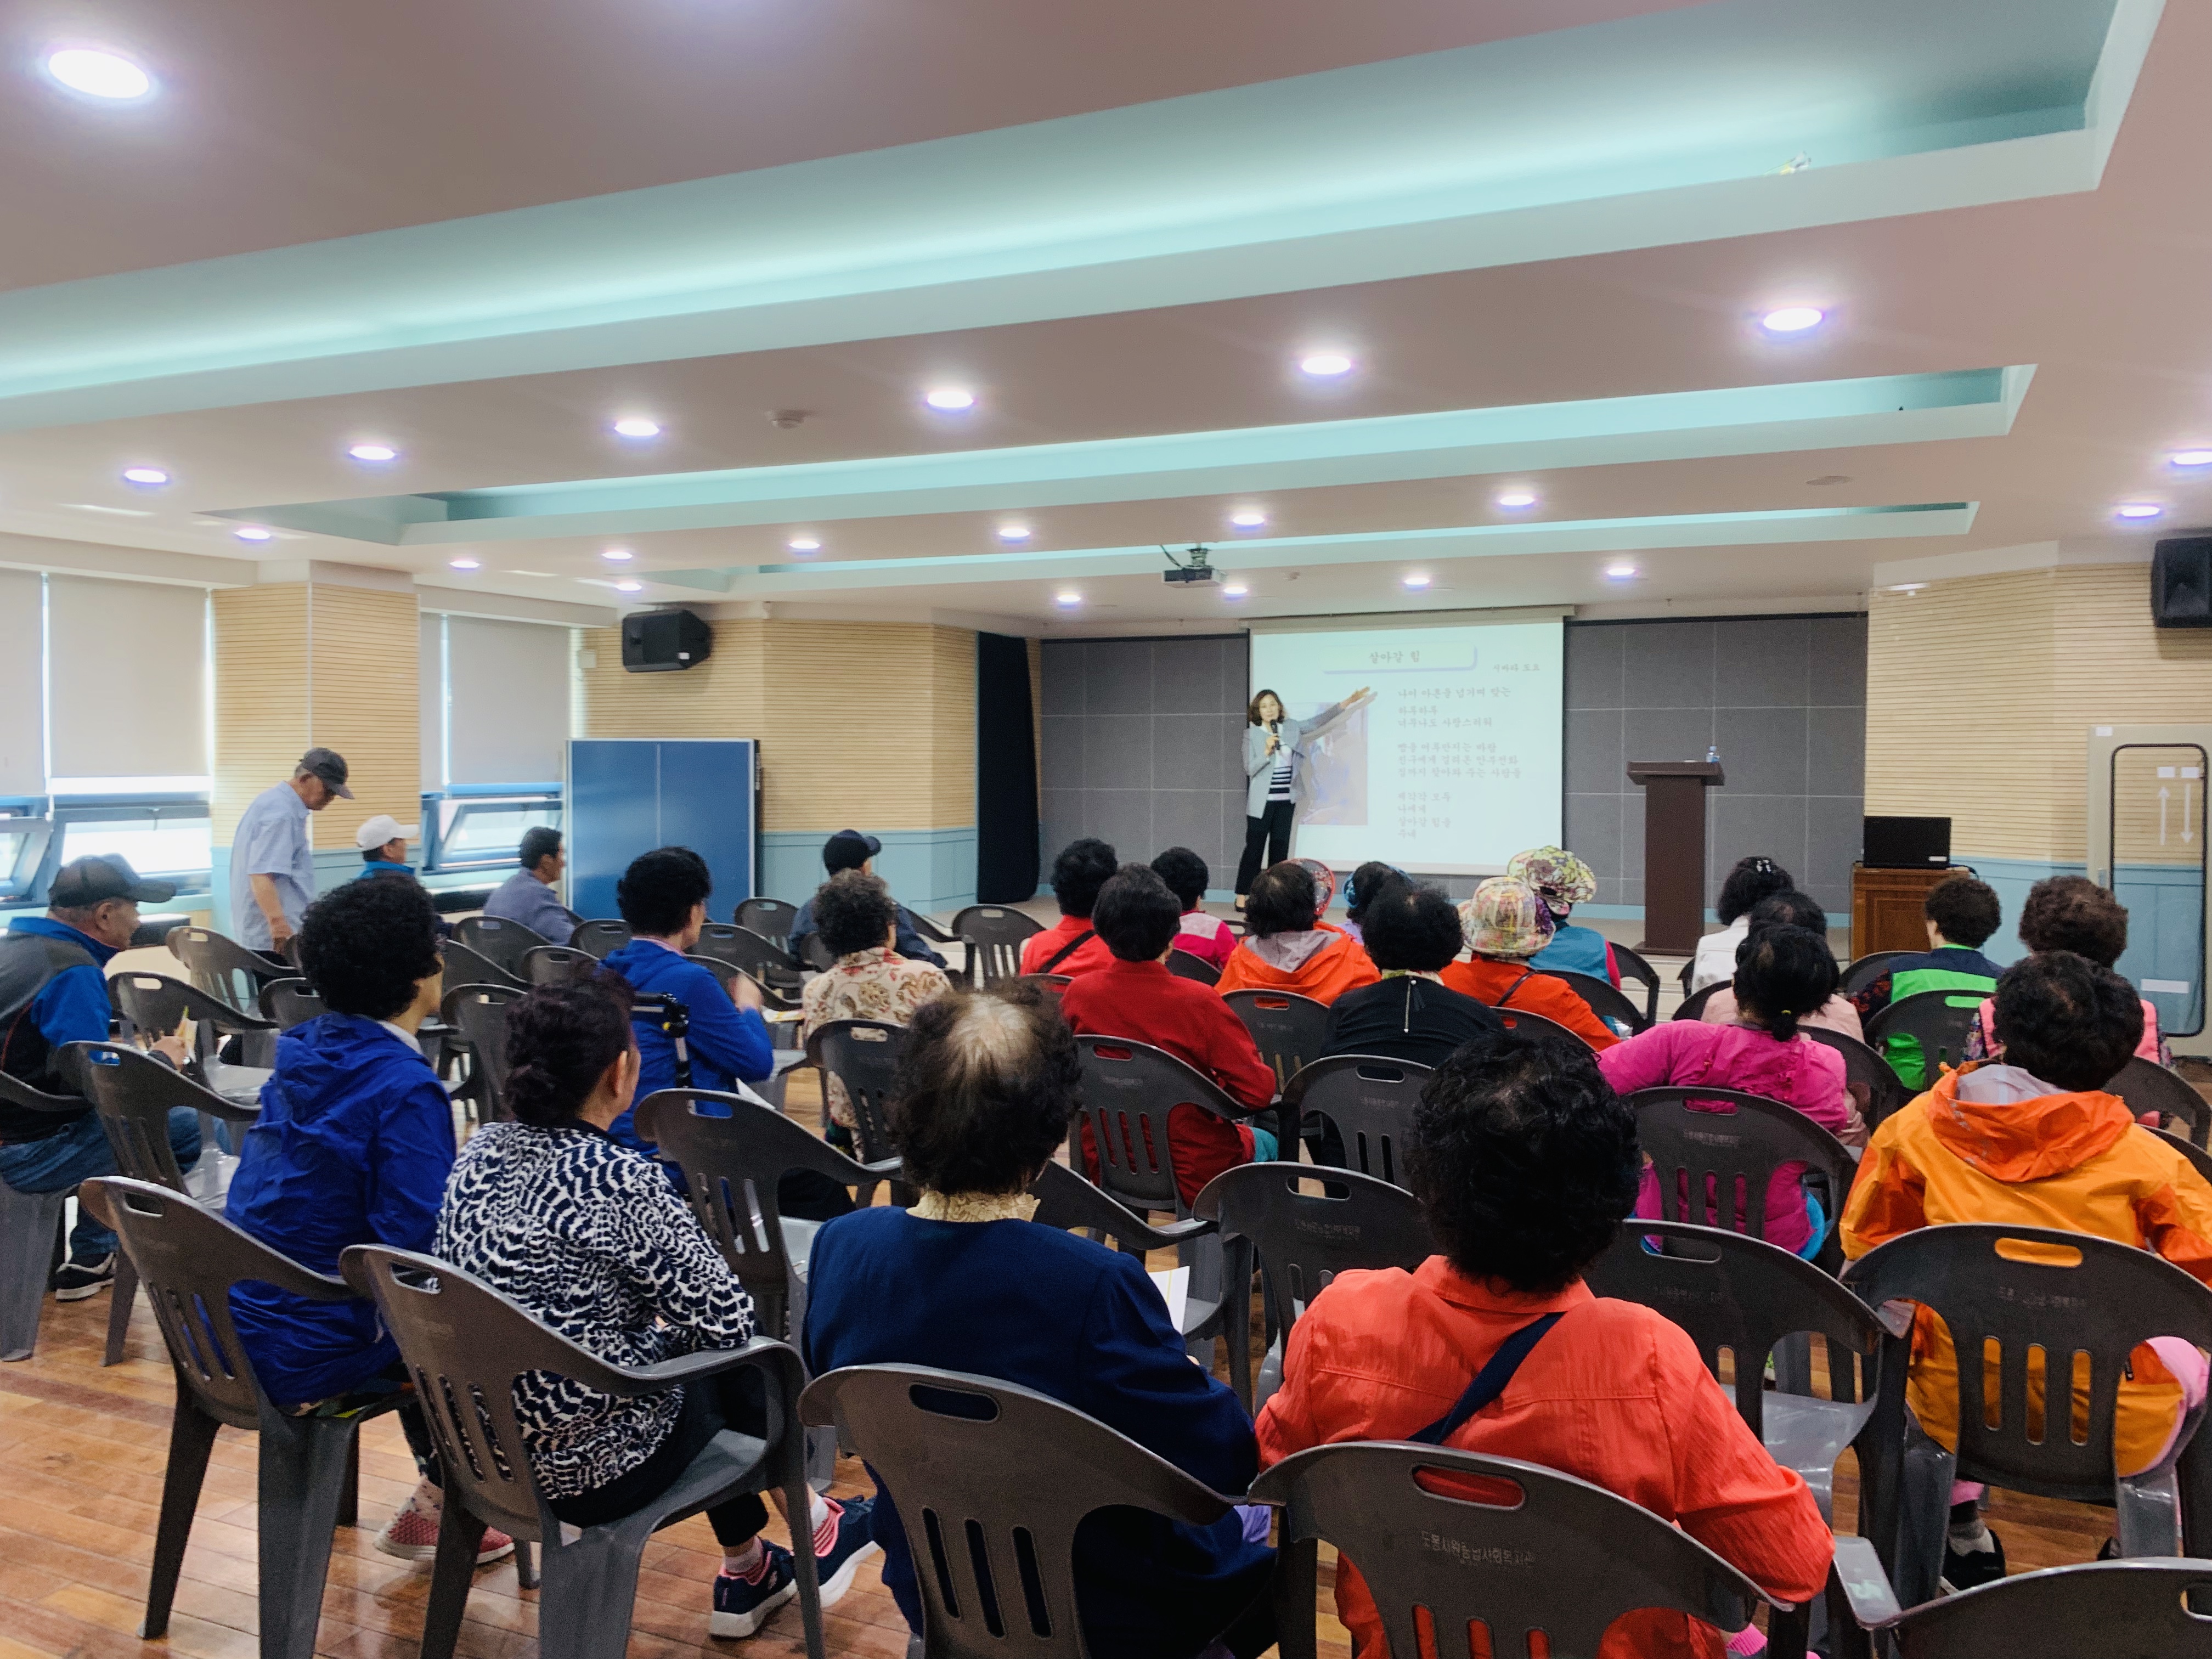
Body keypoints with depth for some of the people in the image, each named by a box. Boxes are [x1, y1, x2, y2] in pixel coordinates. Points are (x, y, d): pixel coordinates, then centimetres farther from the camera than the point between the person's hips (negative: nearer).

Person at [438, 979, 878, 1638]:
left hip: (482, 1446, 7)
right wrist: (675, 1315, 4)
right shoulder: (618, 1178, -25)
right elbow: (729, 1318, -18)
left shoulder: (482, 1151, -3)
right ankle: (811, 1528, 36)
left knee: (695, 1348, 24)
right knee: (740, 1354, 15)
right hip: (591, 1468, -7)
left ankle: (747, 1573, 39)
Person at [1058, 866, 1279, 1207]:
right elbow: (1259, 1091, -22)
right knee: (1265, 1142, 30)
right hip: (1192, 1176, -4)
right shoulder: (1197, 1001, -25)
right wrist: (1218, 1083, -2)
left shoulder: (1077, 994, -13)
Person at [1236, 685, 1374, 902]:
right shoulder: (1252, 734, -5)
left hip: (1287, 801, 4)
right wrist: (1267, 751, -24)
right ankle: (1242, 897, 2)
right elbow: (1250, 769, -9)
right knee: (1254, 848, -3)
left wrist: (1347, 703, 3)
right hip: (1263, 802, -4)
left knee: (1280, 849, 7)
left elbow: (1318, 722, 7)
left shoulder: (1291, 728, 7)